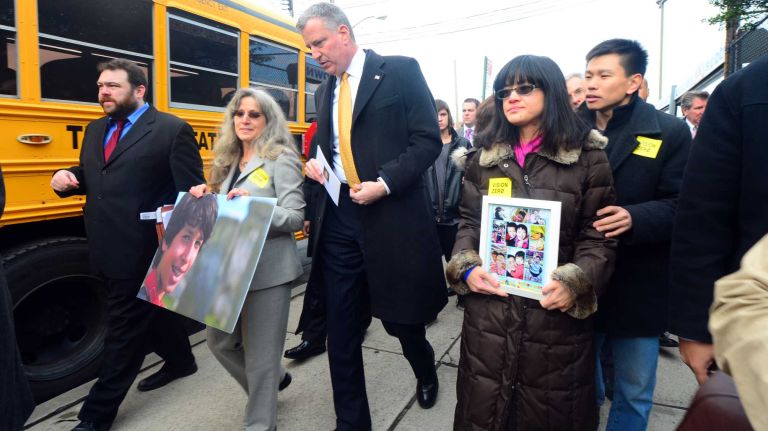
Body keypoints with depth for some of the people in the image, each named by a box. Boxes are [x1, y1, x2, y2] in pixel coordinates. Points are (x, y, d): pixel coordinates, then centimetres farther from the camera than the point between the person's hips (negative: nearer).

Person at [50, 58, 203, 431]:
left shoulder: (172, 130, -9)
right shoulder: (95, 130, 14)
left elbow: (191, 193, -12)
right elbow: (90, 177, 24)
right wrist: (67, 177, 2)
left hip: (143, 251, -7)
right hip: (108, 250, 7)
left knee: (124, 331, 3)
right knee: (153, 310, 22)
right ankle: (180, 360, 43)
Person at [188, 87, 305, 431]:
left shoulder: (281, 160, -8)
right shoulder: (229, 161, 13)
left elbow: (296, 218, -15)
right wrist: (207, 198, 0)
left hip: (267, 271, -7)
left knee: (260, 354, 3)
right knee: (220, 342, 18)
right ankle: (271, 381, 43)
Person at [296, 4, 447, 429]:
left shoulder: (401, 71, -2)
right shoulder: (324, 91, 16)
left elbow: (428, 140, -8)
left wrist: (384, 183, -17)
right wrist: (315, 163, 1)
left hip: (391, 216, -4)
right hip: (338, 218, 5)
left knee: (401, 318, 10)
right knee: (341, 330, 7)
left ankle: (425, 370, 46)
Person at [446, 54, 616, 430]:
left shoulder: (587, 157, -2)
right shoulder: (484, 155, 7)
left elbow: (598, 236, -2)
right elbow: (468, 222, 9)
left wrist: (574, 282, -19)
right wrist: (467, 267, -8)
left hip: (556, 312, -2)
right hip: (489, 308, 2)